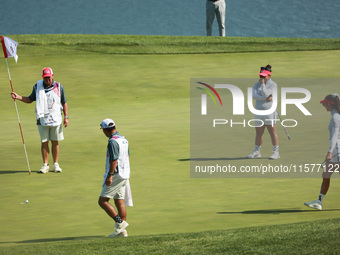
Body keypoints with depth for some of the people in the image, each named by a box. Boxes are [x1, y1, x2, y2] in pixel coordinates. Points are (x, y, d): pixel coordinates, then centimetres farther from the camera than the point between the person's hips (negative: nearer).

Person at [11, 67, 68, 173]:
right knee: (44, 142, 0)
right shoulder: (37, 87, 6)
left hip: (56, 119, 0)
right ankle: (45, 165, 6)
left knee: (55, 142, 3)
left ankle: (56, 164, 10)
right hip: (42, 119, 0)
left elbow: (64, 103, 8)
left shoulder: (59, 87, 4)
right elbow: (30, 99, 15)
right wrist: (18, 97, 0)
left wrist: (66, 117, 1)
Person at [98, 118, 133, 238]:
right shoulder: (123, 139, 12)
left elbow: (114, 160, -23)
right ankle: (122, 230, 11)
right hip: (124, 175, 9)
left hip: (116, 175, -9)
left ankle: (119, 222, -12)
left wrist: (110, 176, -23)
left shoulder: (113, 142, -17)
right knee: (119, 202, 11)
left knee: (102, 201, -5)